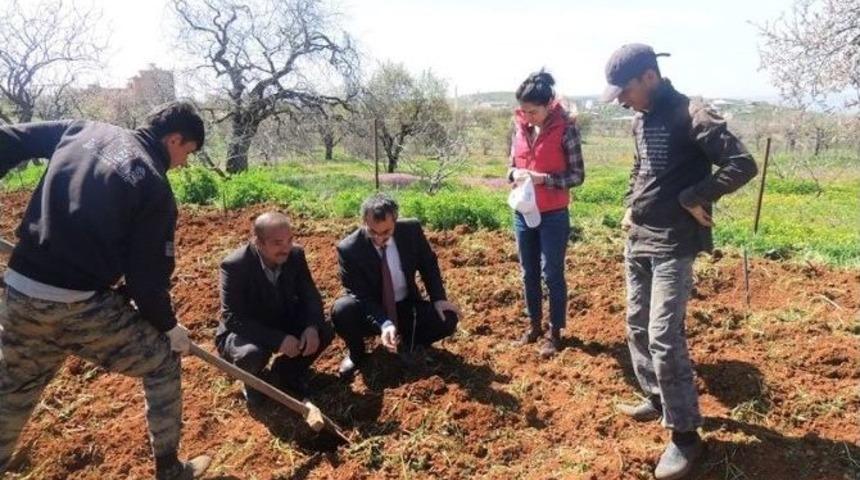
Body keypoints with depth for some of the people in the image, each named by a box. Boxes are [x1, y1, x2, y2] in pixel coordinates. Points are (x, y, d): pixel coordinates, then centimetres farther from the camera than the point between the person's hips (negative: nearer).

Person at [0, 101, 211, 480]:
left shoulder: (81, 131, 9)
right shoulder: (155, 188, -8)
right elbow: (148, 278, -9)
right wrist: (169, 326, 7)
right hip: (82, 306, -6)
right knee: (162, 363, 16)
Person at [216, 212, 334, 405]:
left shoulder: (295, 255, -13)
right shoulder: (234, 265, -27)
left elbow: (310, 295, -6)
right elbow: (232, 319, -29)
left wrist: (312, 326, -27)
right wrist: (277, 340, -36)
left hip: (283, 325, 5)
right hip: (244, 332, -4)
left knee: (324, 332, -17)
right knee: (252, 354, -36)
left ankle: (286, 372, 10)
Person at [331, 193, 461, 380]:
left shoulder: (411, 230, -15)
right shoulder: (349, 249, -23)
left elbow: (428, 264, 2)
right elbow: (360, 295, -22)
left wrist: (438, 298, -12)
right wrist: (384, 324, -39)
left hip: (407, 307, 2)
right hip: (370, 311, -2)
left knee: (447, 319, -21)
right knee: (341, 310, -33)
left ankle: (408, 343, 10)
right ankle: (356, 353, 0)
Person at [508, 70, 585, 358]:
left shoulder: (565, 127, -12)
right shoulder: (520, 125, 1)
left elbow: (577, 175, -10)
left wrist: (542, 178, -22)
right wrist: (514, 173, -10)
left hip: (554, 215, -5)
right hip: (523, 212, 5)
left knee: (552, 274, 4)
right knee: (529, 273, 14)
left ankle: (555, 332, 19)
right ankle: (534, 325, 30)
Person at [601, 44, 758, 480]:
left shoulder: (690, 115, -14)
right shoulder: (640, 120, 11)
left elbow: (743, 164, -19)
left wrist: (693, 199, -16)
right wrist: (631, 207, 13)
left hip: (674, 244, -8)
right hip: (637, 240, 9)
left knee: (664, 338, -9)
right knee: (637, 327, 16)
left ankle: (685, 434, 6)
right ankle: (657, 399, 35)